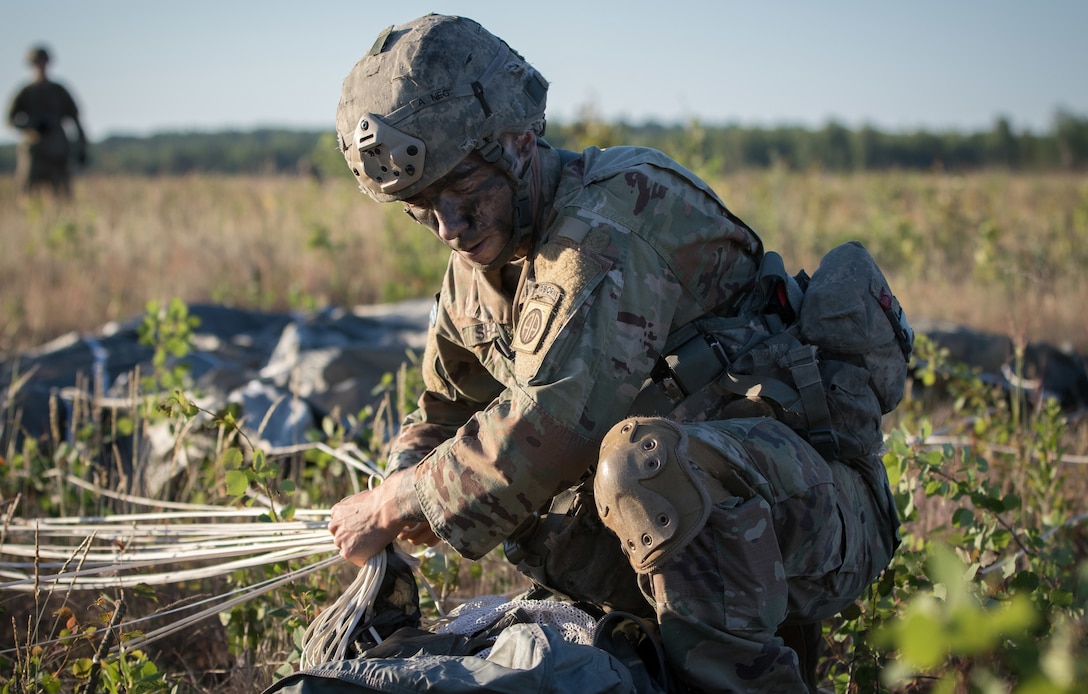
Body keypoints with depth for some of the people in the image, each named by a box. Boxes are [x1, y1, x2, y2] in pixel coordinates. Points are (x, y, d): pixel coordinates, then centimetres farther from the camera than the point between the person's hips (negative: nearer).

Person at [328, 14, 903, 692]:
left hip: (827, 518, -9)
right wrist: (408, 485, 1)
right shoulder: (477, 266, 9)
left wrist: (394, 505, -19)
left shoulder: (620, 207, -19)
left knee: (644, 457, -34)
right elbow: (447, 410, 24)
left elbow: (558, 422, -29)